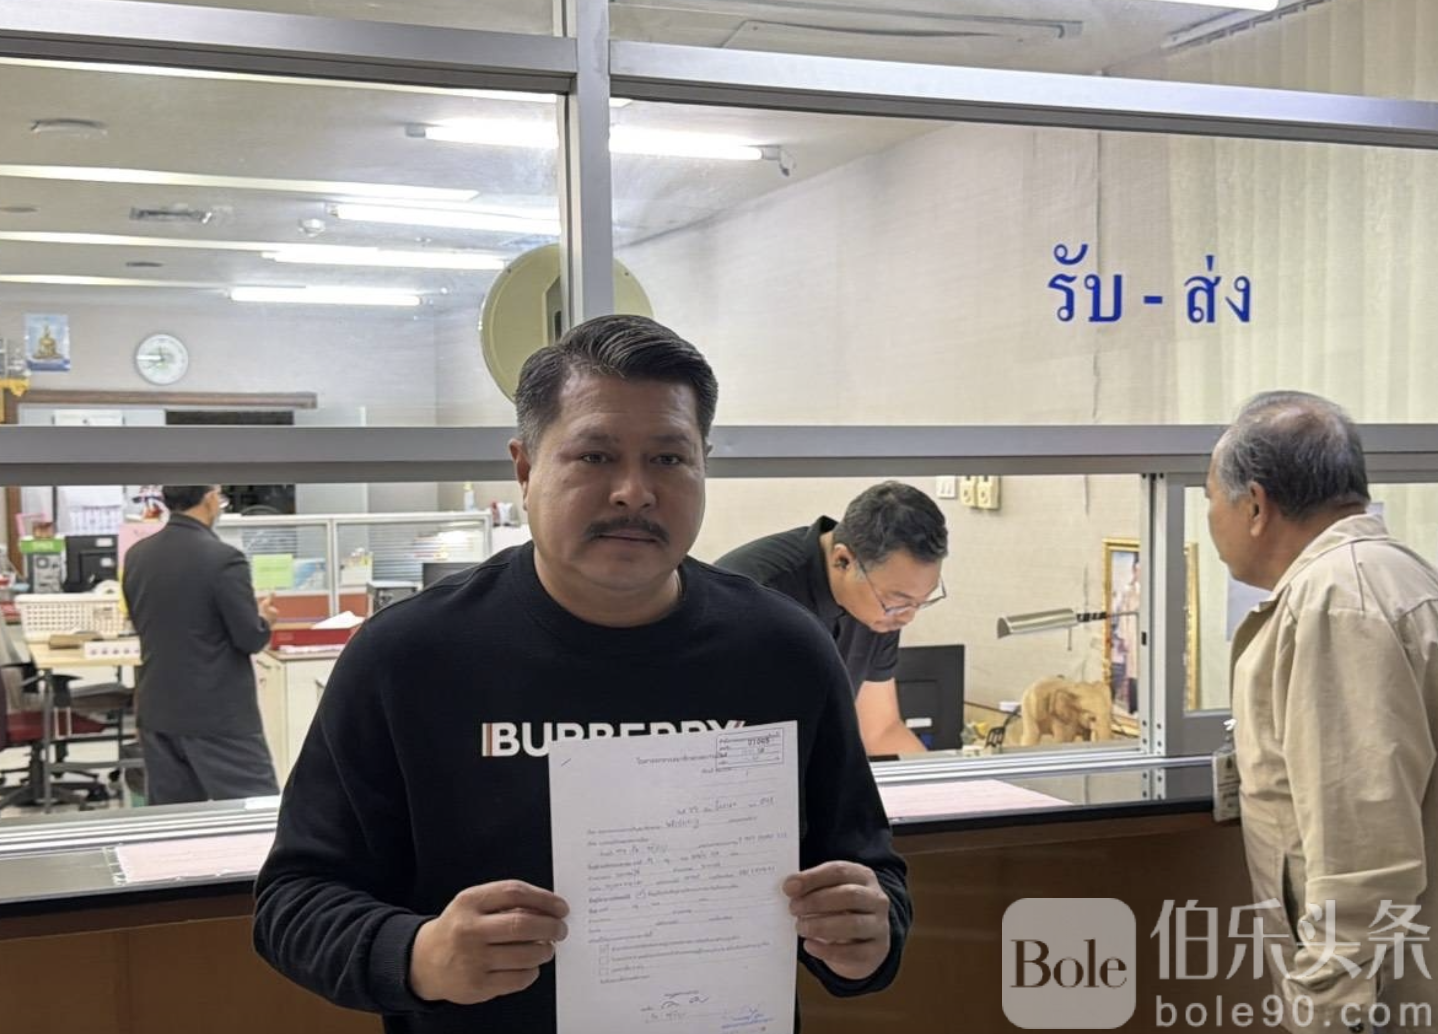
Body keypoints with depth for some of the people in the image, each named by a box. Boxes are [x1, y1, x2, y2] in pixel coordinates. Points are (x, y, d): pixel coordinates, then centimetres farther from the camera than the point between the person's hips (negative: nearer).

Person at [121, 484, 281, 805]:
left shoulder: (136, 555, 3)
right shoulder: (224, 558, -18)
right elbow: (250, 638, -15)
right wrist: (264, 617, 7)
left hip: (157, 712, 7)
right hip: (218, 715, -6)